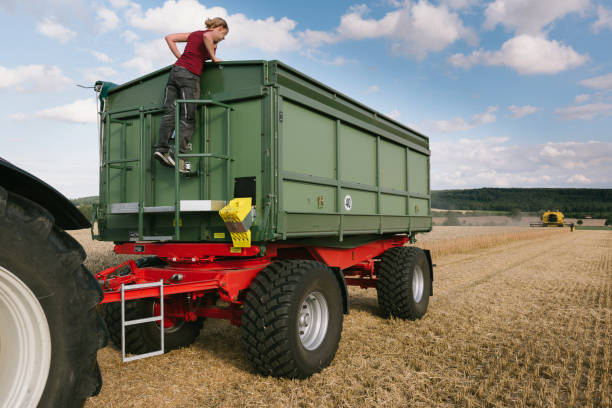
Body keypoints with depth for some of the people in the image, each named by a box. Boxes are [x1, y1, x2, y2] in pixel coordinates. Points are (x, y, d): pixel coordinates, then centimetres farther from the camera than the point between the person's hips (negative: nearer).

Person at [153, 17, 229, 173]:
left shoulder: (193, 34, 26)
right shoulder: (213, 34, 7)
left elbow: (169, 38, 24)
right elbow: (206, 36, -18)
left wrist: (180, 57, 21)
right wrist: (213, 58, -8)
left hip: (175, 70, 7)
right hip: (190, 75, -7)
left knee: (169, 112, 1)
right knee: (188, 118, -7)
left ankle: (162, 148, -11)